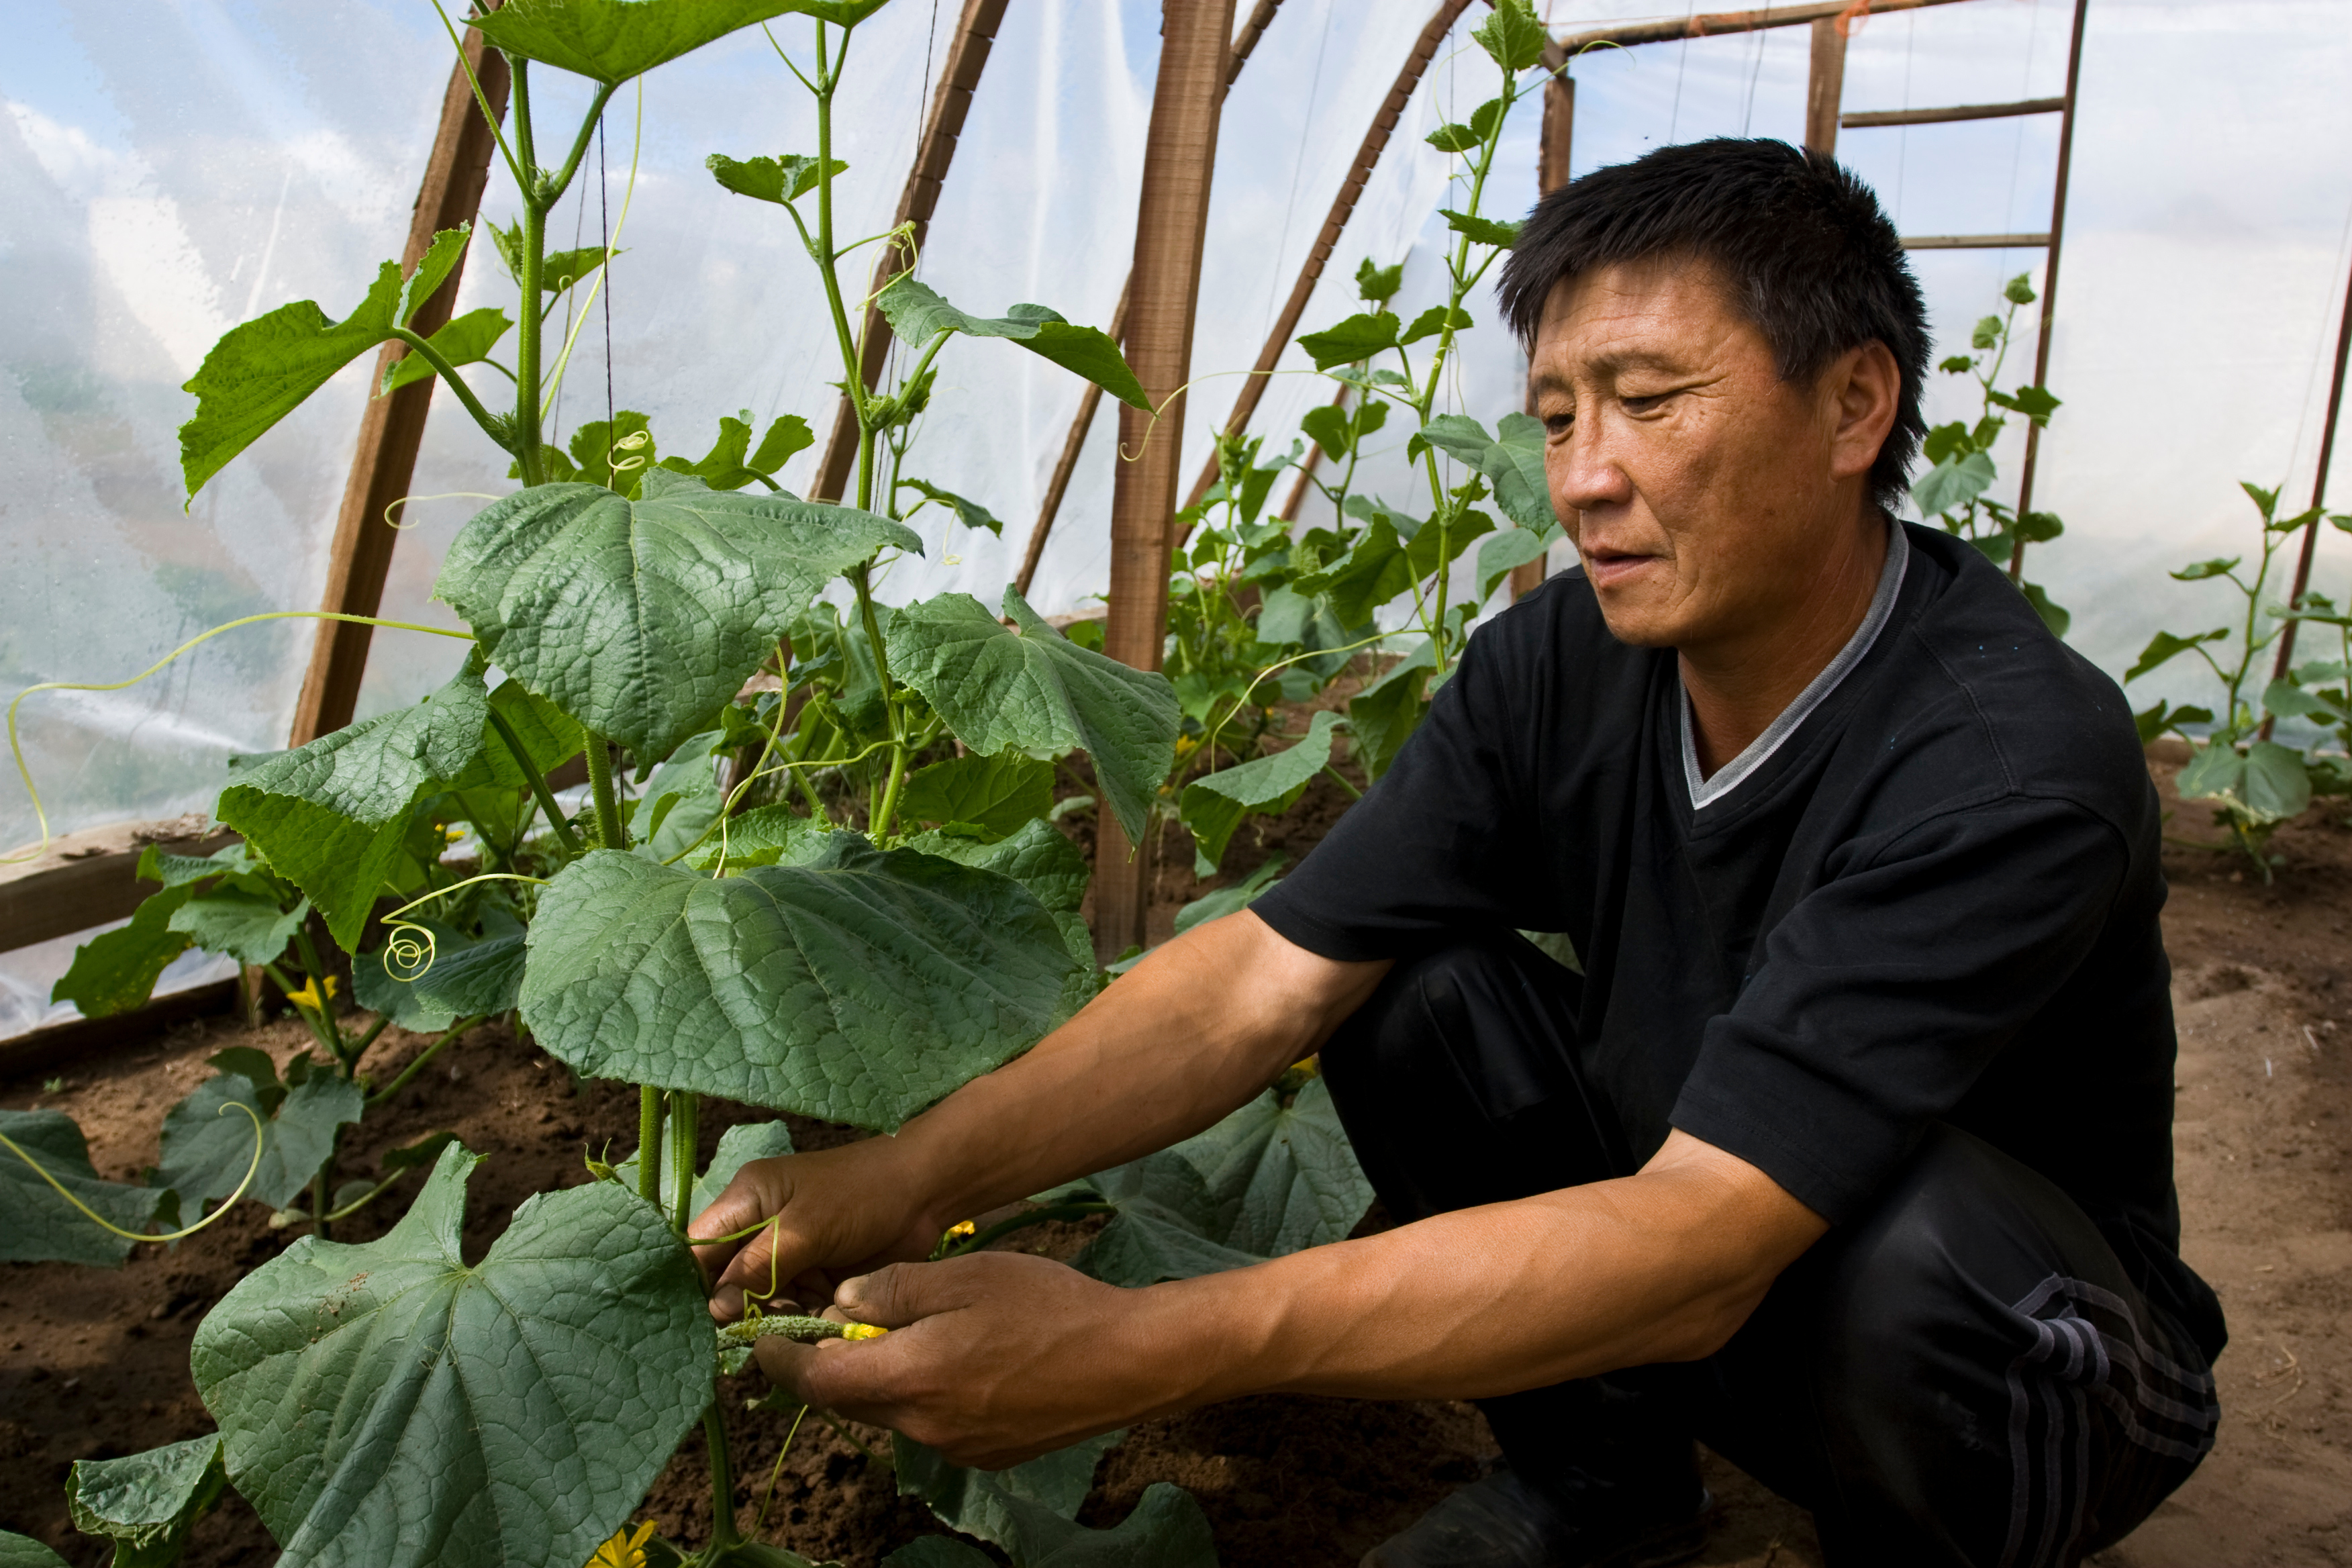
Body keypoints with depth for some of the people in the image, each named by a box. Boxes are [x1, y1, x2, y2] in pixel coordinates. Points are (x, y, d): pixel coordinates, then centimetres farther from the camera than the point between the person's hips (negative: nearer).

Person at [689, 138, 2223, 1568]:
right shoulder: (1560, 664, -12)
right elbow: (1269, 973, -15)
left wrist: (1133, 1350, -44)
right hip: (1679, 1213, 5)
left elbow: (1695, 1252, -39)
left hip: (2027, 1340, -4)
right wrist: (917, 1175, -29)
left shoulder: (2013, 762, -31)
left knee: (1901, 1233, -37)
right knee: (1403, 984, -14)